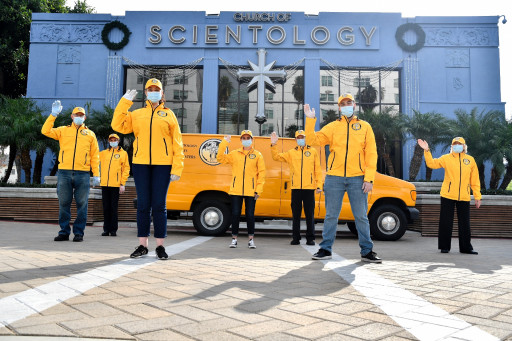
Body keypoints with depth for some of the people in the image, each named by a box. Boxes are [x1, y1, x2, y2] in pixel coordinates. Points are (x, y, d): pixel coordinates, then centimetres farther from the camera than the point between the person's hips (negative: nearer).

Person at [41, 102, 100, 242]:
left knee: (81, 204, -1)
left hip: (83, 174, -1)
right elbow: (46, 131, 0)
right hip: (64, 173, 1)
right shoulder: (63, 131, 15)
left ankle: (79, 232, 7)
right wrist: (53, 115, -4)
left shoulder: (90, 134, 14)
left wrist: (96, 174, 4)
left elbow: (95, 156, 10)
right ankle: (64, 232, 13)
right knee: (64, 203, 4)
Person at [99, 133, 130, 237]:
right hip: (104, 184, 3)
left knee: (114, 208, 0)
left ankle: (113, 230, 6)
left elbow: (126, 169, 1)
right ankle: (106, 229, 12)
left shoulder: (123, 153, 6)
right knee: (106, 208, 6)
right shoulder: (103, 153, 15)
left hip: (116, 185, -3)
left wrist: (123, 183, -6)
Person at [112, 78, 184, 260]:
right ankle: (142, 245, 15)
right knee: (143, 205, 5)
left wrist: (177, 168, -4)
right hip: (140, 164, 2)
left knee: (159, 205, 0)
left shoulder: (169, 114, 11)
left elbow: (177, 143, 5)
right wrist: (125, 101, 1)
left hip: (162, 165, -2)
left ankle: (160, 245, 9)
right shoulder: (136, 114, 16)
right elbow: (118, 126, 2)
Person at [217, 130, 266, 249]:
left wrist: (258, 190, -4)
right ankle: (234, 239, 16)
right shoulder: (234, 154, 11)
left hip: (251, 191, -1)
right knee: (235, 214, 4)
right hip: (236, 190, 1)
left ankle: (251, 240, 15)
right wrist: (224, 143, -3)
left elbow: (261, 173, 4)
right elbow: (221, 158, 2)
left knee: (250, 215, 2)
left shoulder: (257, 155, 6)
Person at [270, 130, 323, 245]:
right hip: (296, 188, 1)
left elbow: (318, 170, 8)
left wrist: (319, 185, 1)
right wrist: (273, 145, -6)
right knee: (296, 214, 7)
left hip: (309, 188, -1)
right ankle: (295, 238, 15)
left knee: (310, 214, 3)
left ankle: (310, 238, 12)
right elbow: (276, 157, 7)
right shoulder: (291, 153, 12)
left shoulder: (313, 151, 9)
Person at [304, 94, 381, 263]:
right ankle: (326, 249, 17)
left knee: (361, 216, 5)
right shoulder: (332, 127, 10)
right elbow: (313, 140, 1)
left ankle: (367, 251, 16)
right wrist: (310, 120, -10)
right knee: (331, 215, 6)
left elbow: (371, 154, 4)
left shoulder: (365, 127, 10)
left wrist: (369, 178, -5)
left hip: (357, 179, 0)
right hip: (334, 178, 0)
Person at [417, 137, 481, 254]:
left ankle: (466, 247, 21)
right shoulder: (446, 158, 5)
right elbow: (432, 163, -4)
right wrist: (427, 150, -14)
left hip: (464, 197, 2)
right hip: (448, 195, -1)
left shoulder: (470, 160, 9)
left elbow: (475, 180, 10)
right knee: (446, 222, 2)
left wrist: (477, 197, 7)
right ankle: (444, 247, 13)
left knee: (464, 223, 8)